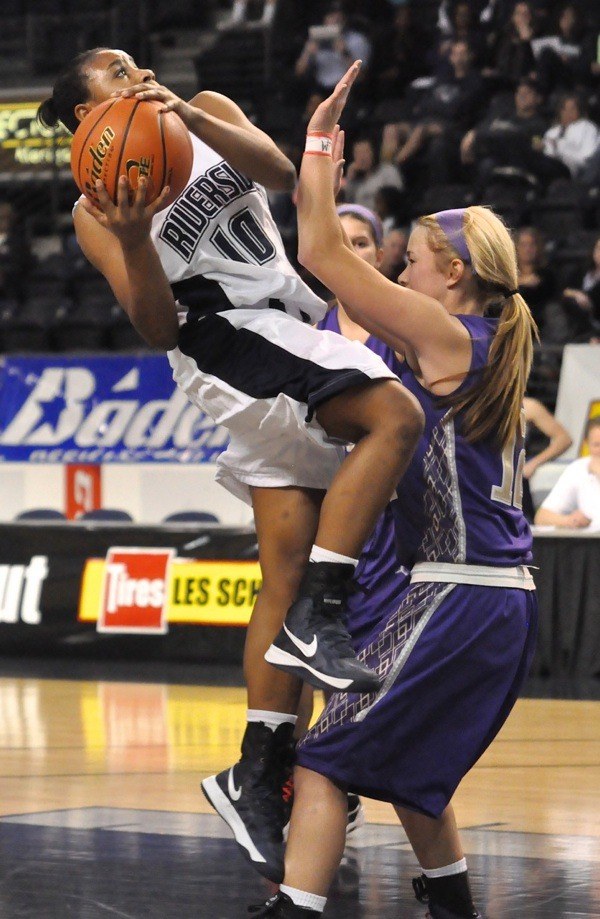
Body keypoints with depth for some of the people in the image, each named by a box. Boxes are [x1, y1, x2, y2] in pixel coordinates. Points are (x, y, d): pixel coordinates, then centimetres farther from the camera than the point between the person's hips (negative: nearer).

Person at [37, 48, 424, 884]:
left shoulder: (207, 111, 16)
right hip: (225, 336, -6)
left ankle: (256, 776, 2)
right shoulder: (99, 210, 2)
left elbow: (278, 170, -5)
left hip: (286, 334, 6)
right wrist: (135, 239, -24)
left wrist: (188, 116, -20)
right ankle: (316, 617, -31)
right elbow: (158, 329, -7)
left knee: (286, 577, 1)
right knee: (396, 416, -29)